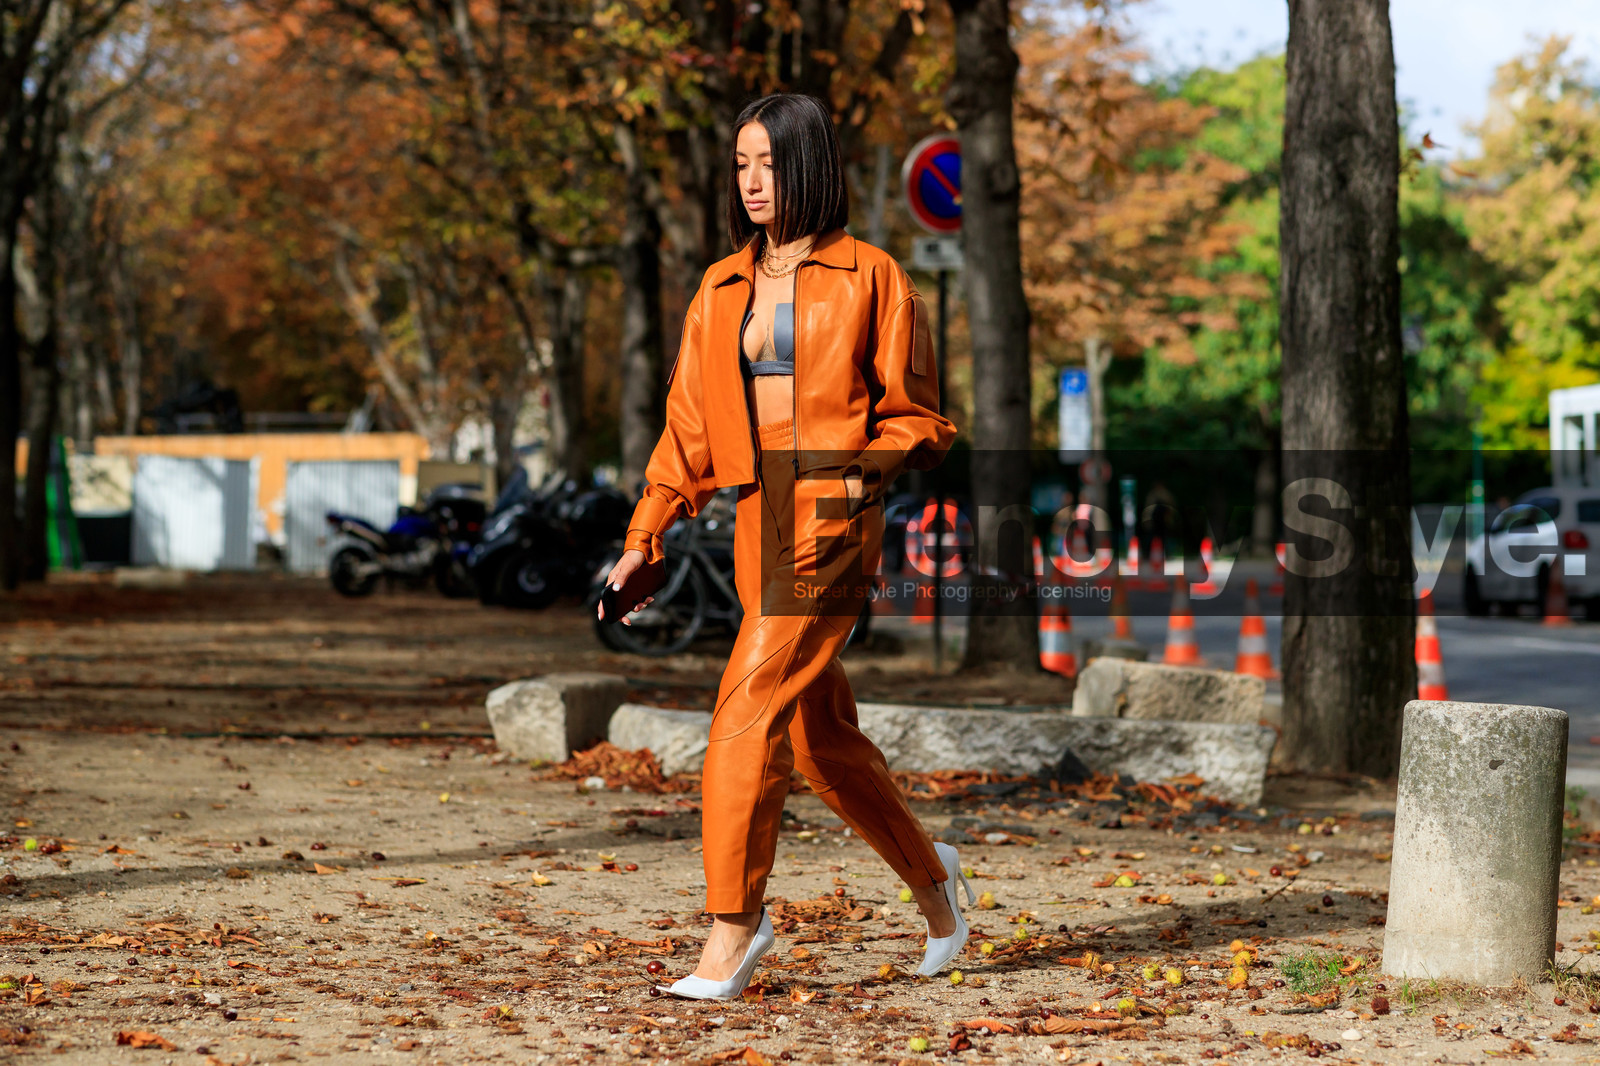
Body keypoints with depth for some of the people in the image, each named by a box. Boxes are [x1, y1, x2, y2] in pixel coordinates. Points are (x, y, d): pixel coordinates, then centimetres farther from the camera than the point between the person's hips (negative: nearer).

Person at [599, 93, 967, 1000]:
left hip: (831, 518, -6)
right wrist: (644, 539, 8)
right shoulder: (722, 289, 13)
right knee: (820, 736, 13)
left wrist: (855, 479, -13)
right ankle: (929, 874, 35)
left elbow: (917, 419, 2)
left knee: (747, 714, -15)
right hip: (758, 523, 6)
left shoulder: (869, 278, -1)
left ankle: (734, 931, -10)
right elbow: (689, 425, 15)